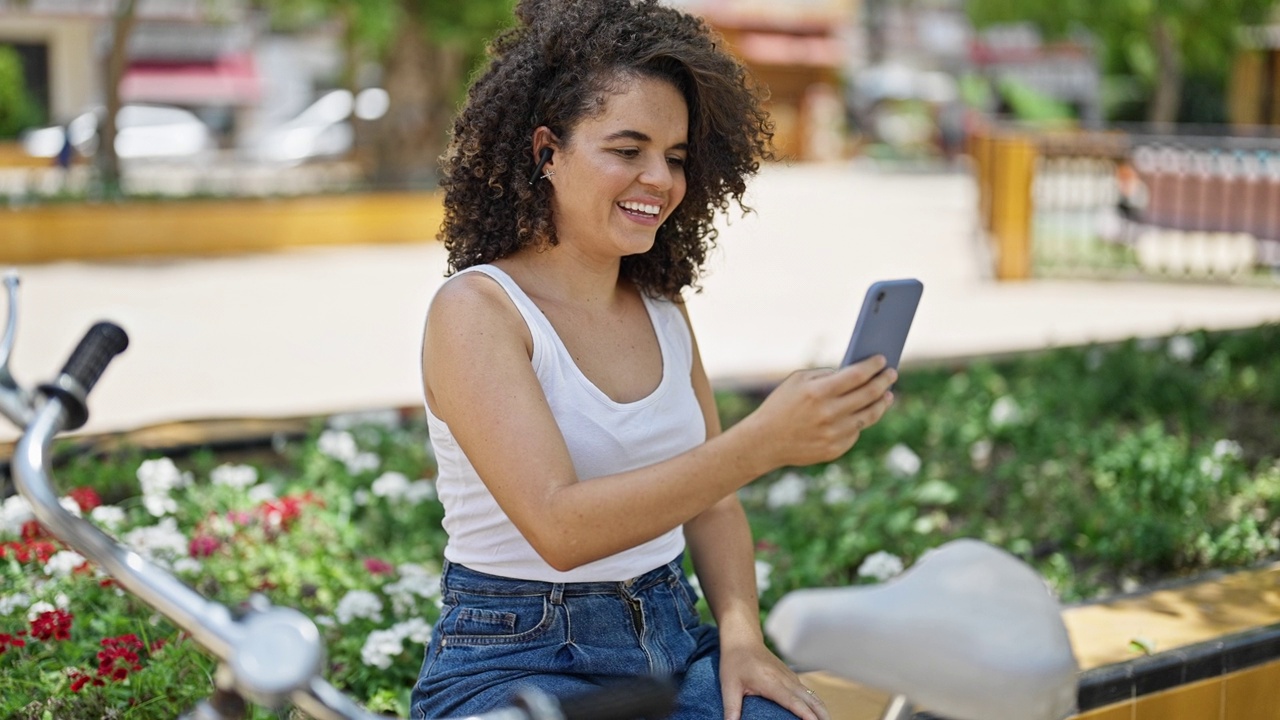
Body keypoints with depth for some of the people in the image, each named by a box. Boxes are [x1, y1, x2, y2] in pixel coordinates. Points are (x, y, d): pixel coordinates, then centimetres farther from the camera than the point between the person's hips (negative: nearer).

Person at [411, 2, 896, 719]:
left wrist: (742, 637, -4)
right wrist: (762, 443, -33)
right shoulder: (476, 309, -12)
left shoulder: (663, 311, 8)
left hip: (675, 646, 6)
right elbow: (559, 529, -24)